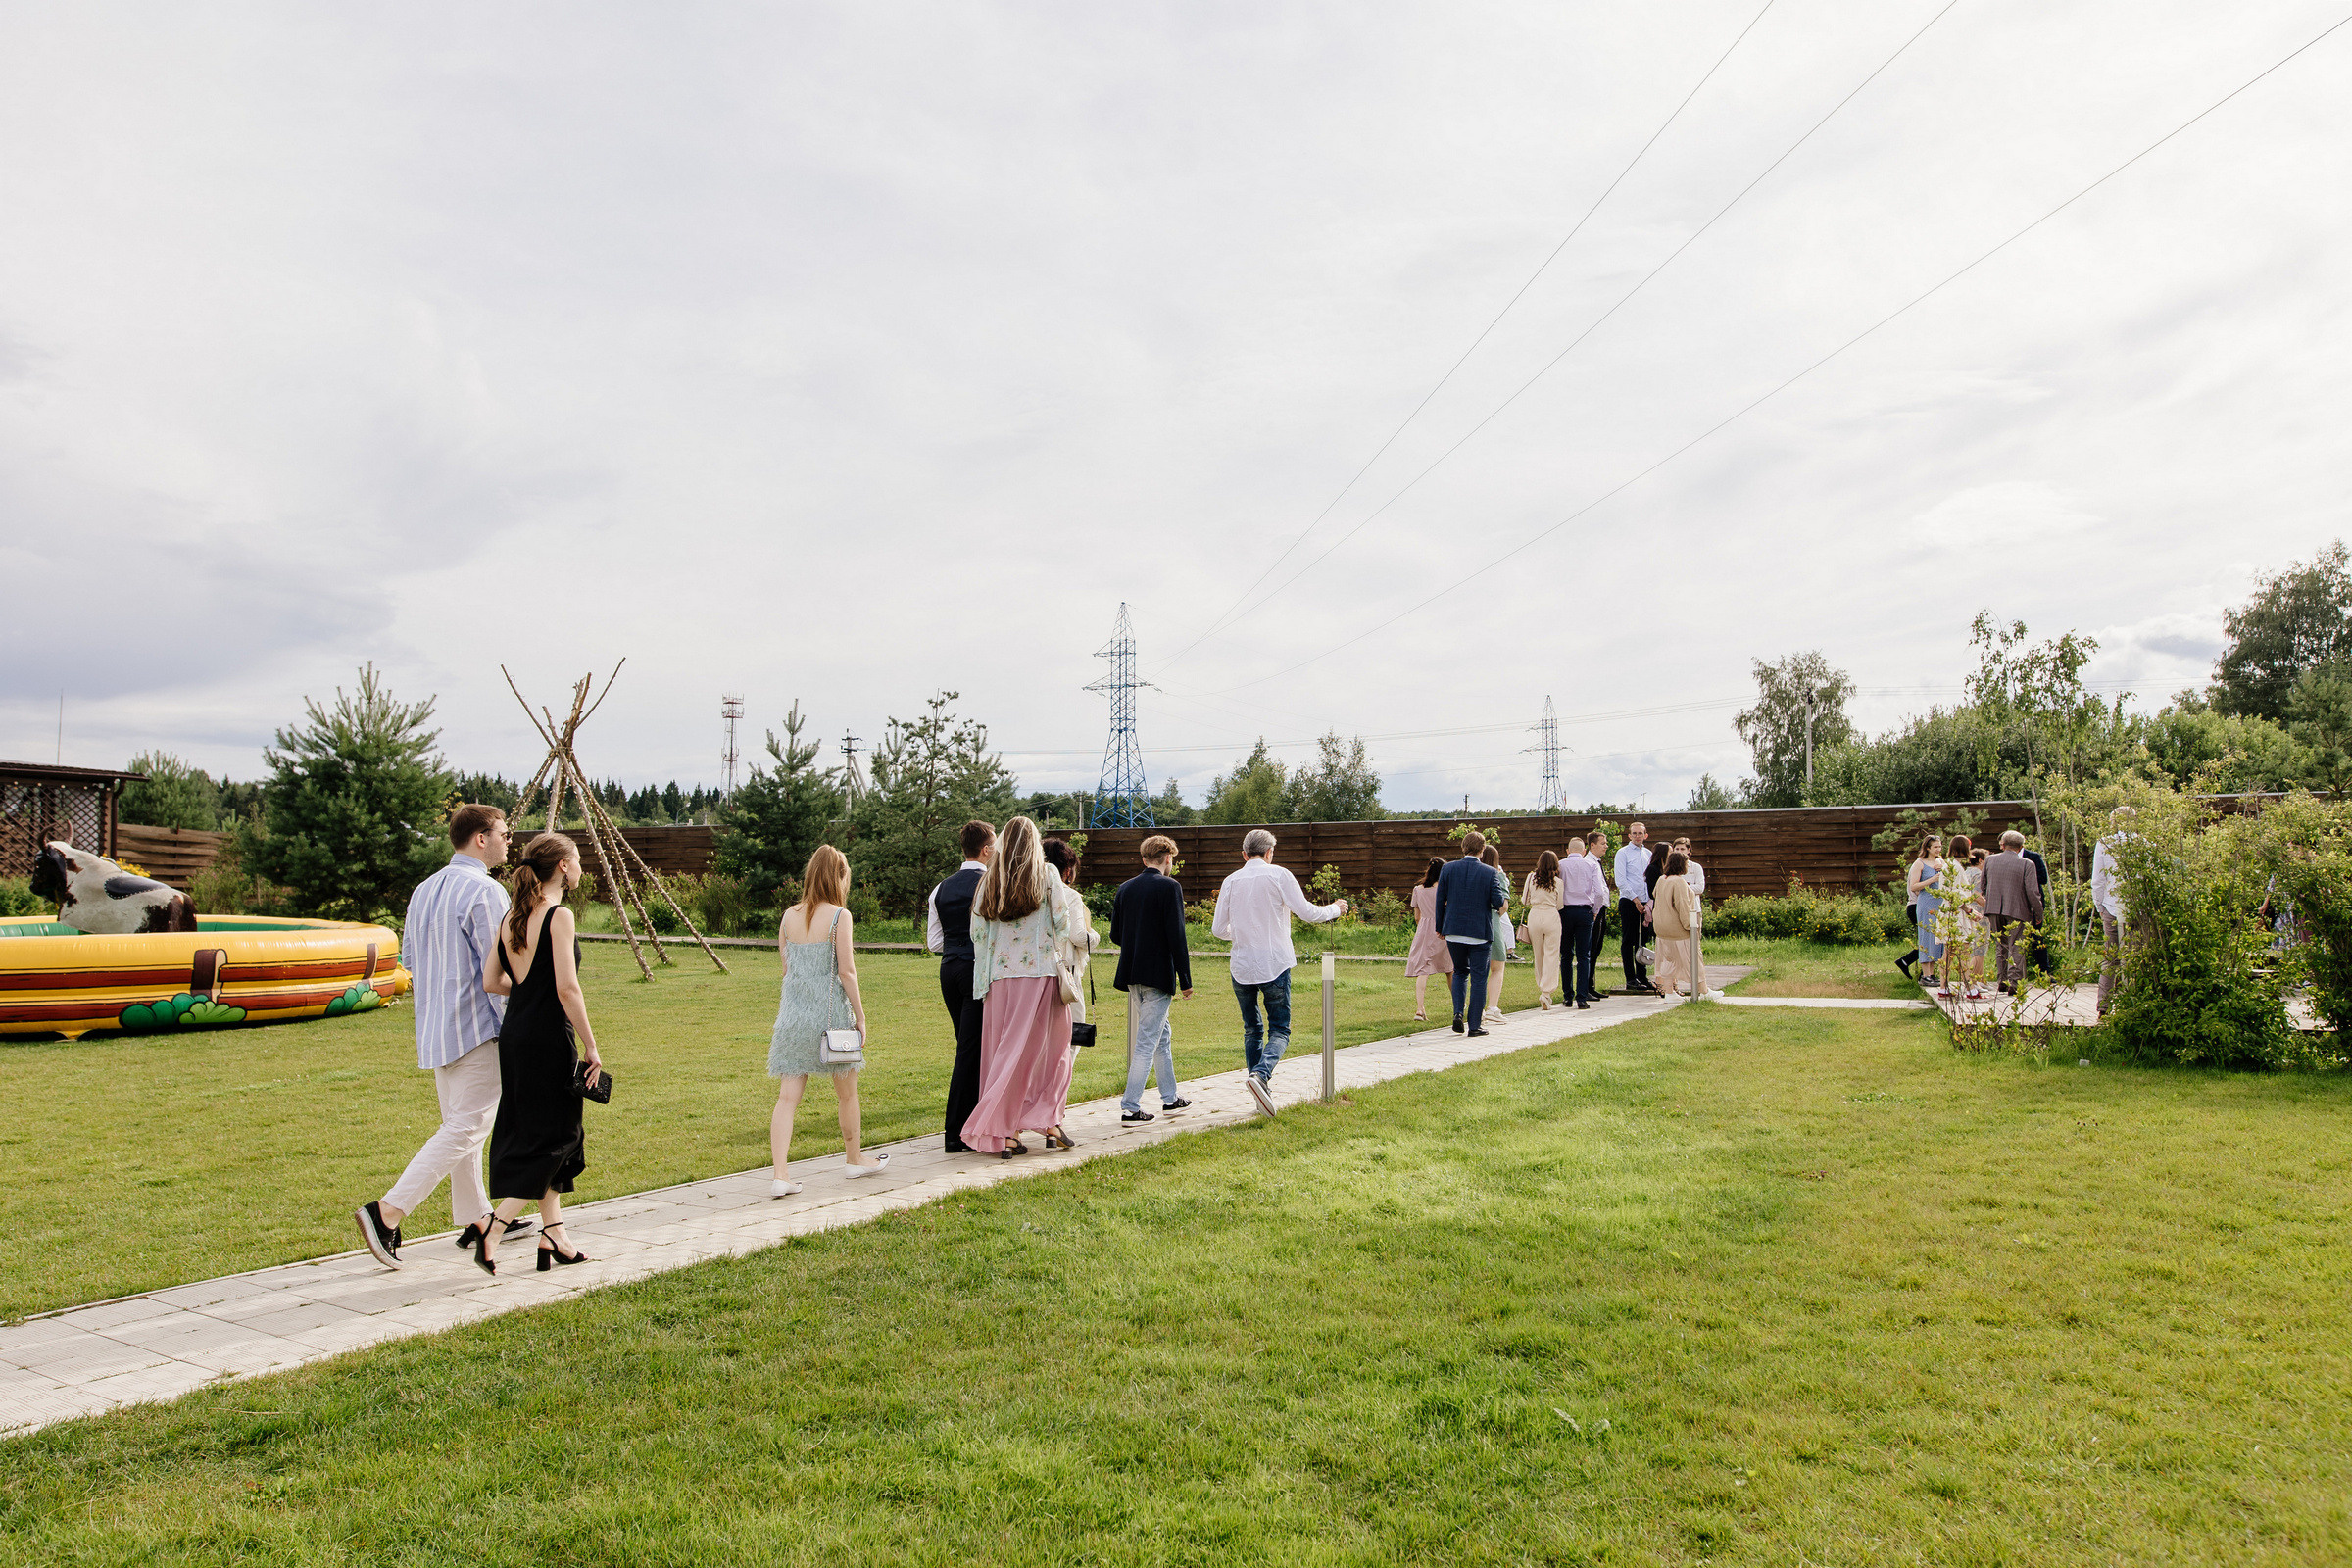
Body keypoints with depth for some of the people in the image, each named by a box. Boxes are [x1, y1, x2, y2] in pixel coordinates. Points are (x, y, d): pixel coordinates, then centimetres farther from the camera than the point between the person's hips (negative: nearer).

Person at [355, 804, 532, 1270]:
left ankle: (476, 1219, 26)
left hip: (434, 1031, 10)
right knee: (464, 1130, -5)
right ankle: (386, 1213, -11)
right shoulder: (484, 891, -16)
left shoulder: (423, 890, 13)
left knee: (457, 1124, 17)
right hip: (477, 1030, -10)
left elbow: (410, 959, 19)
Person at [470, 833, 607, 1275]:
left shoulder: (511, 917, 9)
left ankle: (553, 1238, 19)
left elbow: (491, 981, 10)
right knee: (548, 1139, 1)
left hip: (514, 1035, 8)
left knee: (544, 1135, 15)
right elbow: (567, 989, -19)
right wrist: (590, 1045, -13)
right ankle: (491, 1232, -5)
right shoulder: (559, 916, -14)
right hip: (548, 1039, -8)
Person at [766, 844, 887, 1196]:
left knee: (788, 1096, 2)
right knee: (846, 1091, 15)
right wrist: (860, 1016, -4)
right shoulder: (839, 917, -10)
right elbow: (846, 971, -12)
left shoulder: (789, 917, 5)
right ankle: (855, 1158, 31)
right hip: (831, 1012, -4)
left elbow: (786, 968, 10)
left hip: (792, 1016, 4)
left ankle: (780, 1175, -7)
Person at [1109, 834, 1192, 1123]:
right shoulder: (1170, 887, -11)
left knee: (1162, 1034, 20)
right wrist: (1186, 980, -10)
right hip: (1158, 975, -7)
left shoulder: (1125, 888, 8)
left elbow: (1115, 935, 10)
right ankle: (1130, 1107, -1)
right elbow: (1177, 936, -15)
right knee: (1147, 1041, -2)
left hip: (1132, 975, 7)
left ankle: (1171, 1098, 29)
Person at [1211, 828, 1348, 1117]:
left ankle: (1262, 1093, 14)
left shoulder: (1231, 881, 4)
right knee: (1279, 1030, 3)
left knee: (1251, 1030, 15)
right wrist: (1335, 909, 13)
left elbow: (1218, 930, 6)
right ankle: (1260, 1074, -24)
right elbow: (1308, 912, -5)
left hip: (1241, 966, 3)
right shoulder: (1278, 876, -4)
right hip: (1274, 965, -3)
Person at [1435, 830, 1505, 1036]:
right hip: (1480, 932, -3)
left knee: (1460, 972, 20)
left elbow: (1440, 900, 1)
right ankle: (1475, 1025, 5)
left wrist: (1440, 927, 11)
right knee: (1478, 977, 5)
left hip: (1454, 930, 3)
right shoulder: (1489, 873, -9)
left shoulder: (1448, 869, -2)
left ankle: (1458, 1013, 3)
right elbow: (1498, 902, -11)